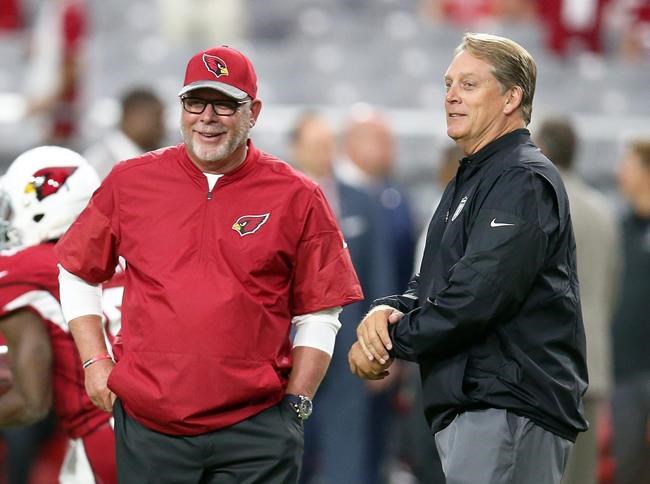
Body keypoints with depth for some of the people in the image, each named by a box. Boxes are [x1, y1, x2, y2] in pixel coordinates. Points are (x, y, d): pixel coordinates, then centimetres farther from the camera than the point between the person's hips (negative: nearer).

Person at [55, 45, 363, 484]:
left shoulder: (296, 197, 3)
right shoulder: (130, 183, 7)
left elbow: (320, 316, 5)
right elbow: (77, 274, 17)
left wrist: (296, 405, -1)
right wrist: (96, 362, 8)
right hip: (147, 427, 1)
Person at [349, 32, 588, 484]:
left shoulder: (523, 181, -12)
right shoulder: (468, 182, 22)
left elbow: (476, 296, -21)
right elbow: (431, 285, 22)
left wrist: (391, 339, -10)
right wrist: (387, 311, -1)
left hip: (509, 408, -10)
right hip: (470, 405, 10)